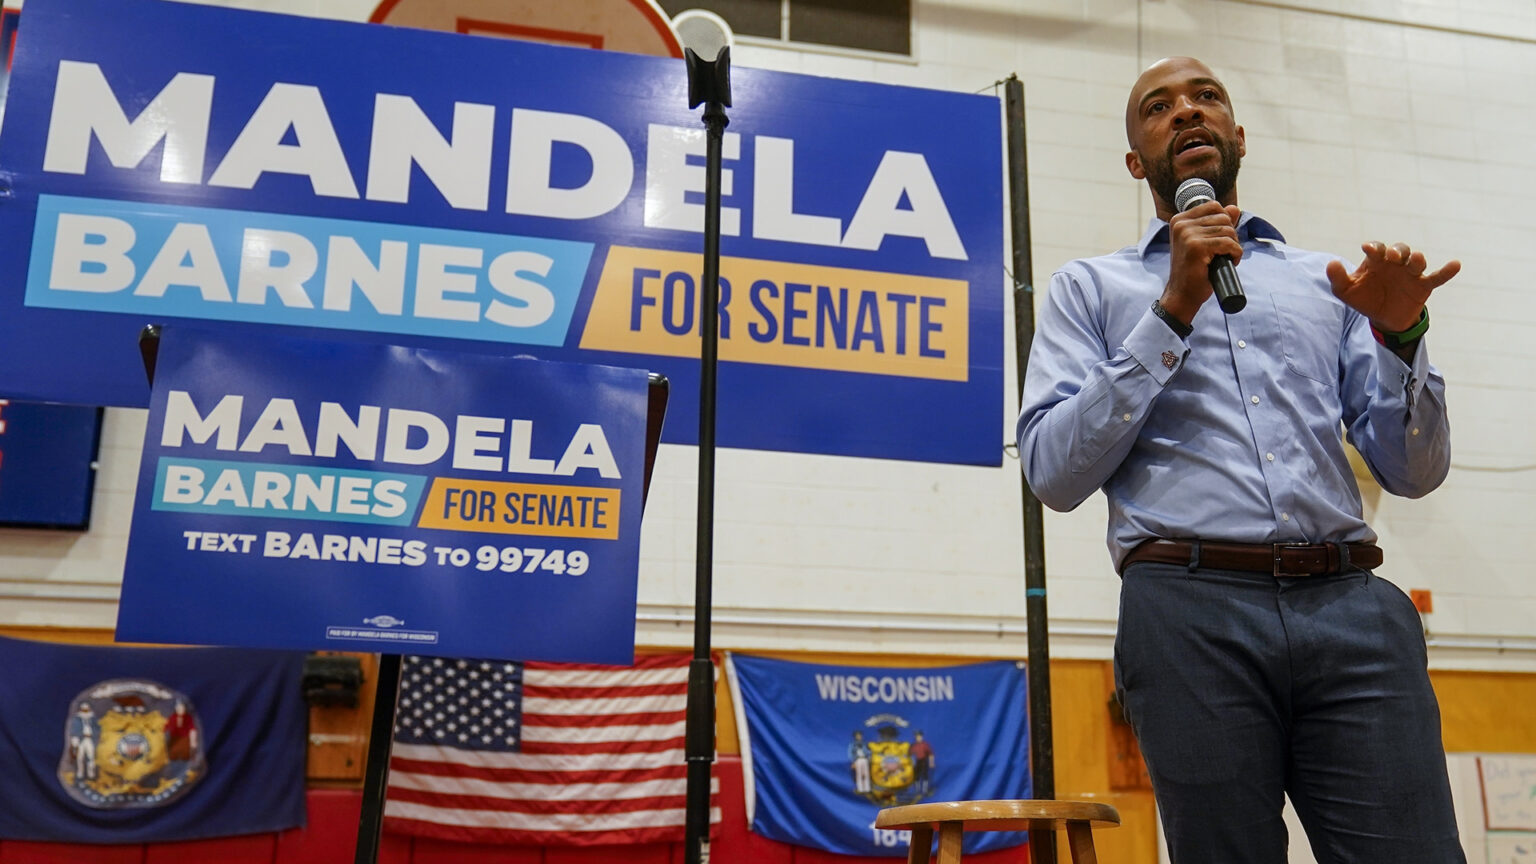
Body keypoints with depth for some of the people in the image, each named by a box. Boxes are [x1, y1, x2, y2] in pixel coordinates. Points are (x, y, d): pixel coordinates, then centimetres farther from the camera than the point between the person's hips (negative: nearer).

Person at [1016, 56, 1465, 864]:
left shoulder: (1325, 280, 21)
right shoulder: (1090, 288, 13)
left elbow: (1413, 472, 16)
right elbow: (1054, 471, -2)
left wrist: (1399, 337, -2)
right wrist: (1174, 312, -6)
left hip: (1354, 609, 3)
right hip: (1192, 610, -2)